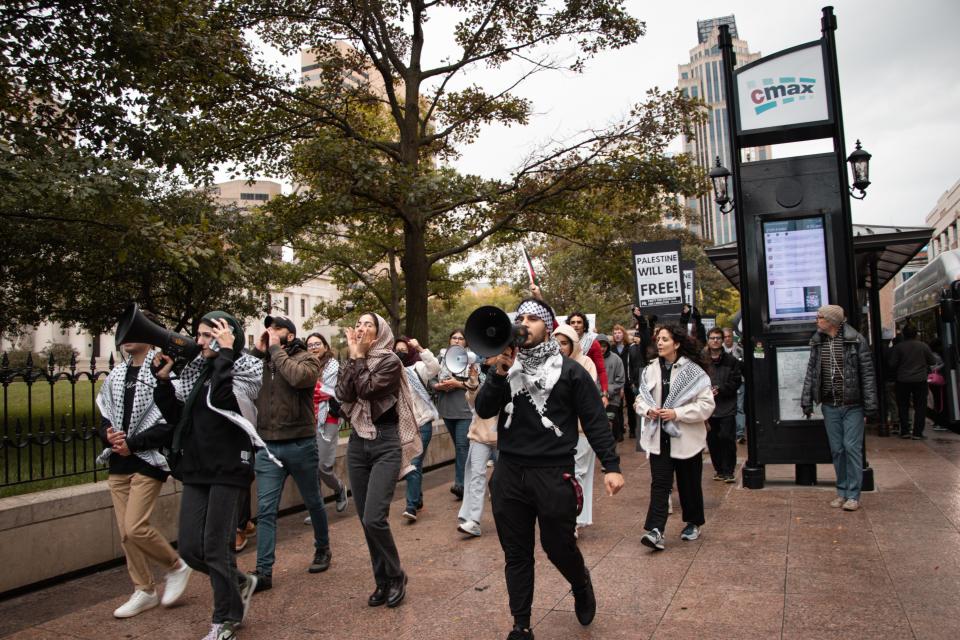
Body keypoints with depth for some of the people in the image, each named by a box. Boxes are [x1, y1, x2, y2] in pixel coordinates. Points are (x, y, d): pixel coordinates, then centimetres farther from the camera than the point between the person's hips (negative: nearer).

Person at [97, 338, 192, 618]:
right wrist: (109, 435, -5)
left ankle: (176, 566, 14)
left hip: (148, 461, -7)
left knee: (135, 527, -12)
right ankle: (145, 591, 24)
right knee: (125, 532, 9)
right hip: (118, 464, 7)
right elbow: (105, 413, 16)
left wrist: (133, 443, -16)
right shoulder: (116, 375, 11)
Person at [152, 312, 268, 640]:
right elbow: (175, 416, 12)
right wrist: (163, 381, 3)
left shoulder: (247, 369, -6)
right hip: (196, 469, 6)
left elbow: (221, 400, -26)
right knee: (189, 548, 5)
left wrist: (224, 354, -21)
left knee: (215, 547, -2)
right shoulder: (196, 371, 12)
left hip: (229, 468, -6)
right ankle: (240, 582, 31)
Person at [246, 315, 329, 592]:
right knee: (265, 510, 0)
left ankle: (322, 549, 36)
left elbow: (298, 377, -26)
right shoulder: (260, 361, 8)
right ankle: (263, 571, 7)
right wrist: (258, 351, -7)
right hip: (267, 446, 3)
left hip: (300, 444, -3)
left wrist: (276, 349, -15)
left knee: (313, 502, 15)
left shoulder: (306, 358, -4)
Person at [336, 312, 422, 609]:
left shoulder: (390, 360, -6)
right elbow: (343, 394, -5)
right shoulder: (355, 361, 11)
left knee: (374, 518, -14)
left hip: (386, 443, -6)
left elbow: (368, 388, -19)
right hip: (357, 442, 6)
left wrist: (360, 356, -9)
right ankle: (382, 581, 23)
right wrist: (353, 357, -6)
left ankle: (396, 576, 9)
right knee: (365, 520, 8)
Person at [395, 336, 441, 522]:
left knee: (414, 465, -10)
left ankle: (412, 506, -9)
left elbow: (435, 368, -24)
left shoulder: (418, 368, -4)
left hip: (421, 424, -5)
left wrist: (420, 348, -32)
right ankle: (417, 498, 29)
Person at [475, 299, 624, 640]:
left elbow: (595, 421, -1)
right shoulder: (505, 366, 9)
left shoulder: (569, 371, -1)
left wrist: (611, 466, -7)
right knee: (516, 554, 10)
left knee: (559, 547, 8)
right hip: (508, 473, 3)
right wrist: (499, 372, -14)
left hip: (554, 474, -3)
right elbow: (483, 410, -1)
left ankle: (581, 584, 42)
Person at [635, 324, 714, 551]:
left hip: (685, 437, -3)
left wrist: (677, 413, -19)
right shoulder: (651, 369, 5)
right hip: (659, 436, 3)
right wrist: (647, 409, -8)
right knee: (659, 483, -5)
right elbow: (640, 397, 14)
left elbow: (707, 404, -12)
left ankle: (693, 523, 34)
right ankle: (656, 531, -10)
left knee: (689, 483, 12)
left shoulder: (693, 371, -9)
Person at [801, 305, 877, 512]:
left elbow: (867, 373, -7)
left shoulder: (856, 340, -7)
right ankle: (842, 492, 20)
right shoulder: (817, 342, 6)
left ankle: (853, 495, 7)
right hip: (830, 406, 4)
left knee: (852, 448, -2)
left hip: (852, 405, -4)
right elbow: (811, 372, 9)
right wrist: (807, 401, 5)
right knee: (837, 449, 9)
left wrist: (870, 404, -10)